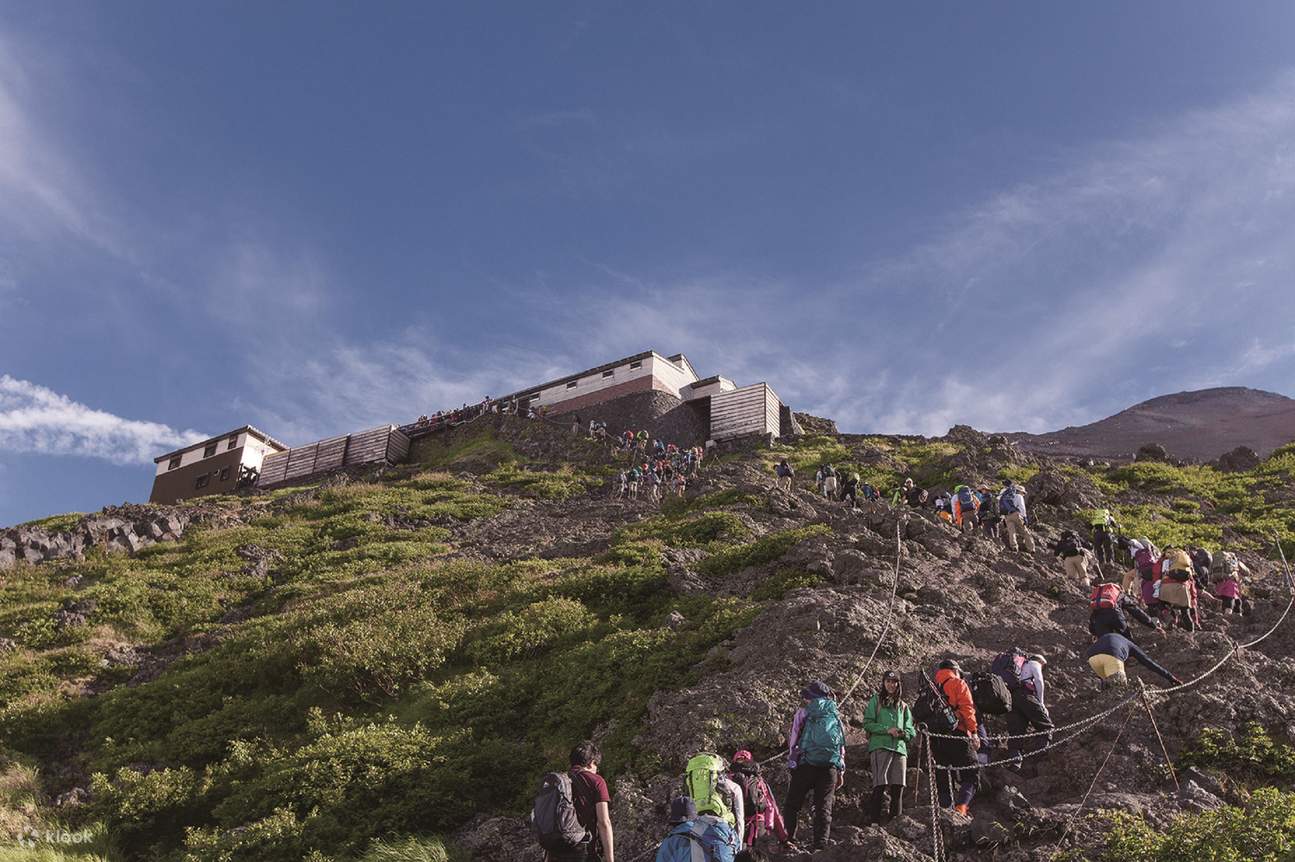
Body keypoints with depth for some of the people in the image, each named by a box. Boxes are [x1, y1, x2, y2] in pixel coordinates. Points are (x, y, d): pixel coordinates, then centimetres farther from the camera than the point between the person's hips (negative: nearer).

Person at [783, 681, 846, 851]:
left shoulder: (804, 713, 5)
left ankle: (788, 838, -4)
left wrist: (791, 761, 16)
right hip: (830, 766, 3)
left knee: (793, 804, 5)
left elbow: (793, 740, 4)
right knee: (824, 807, 6)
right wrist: (841, 772, 19)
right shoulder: (836, 716, 16)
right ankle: (820, 844, -1)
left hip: (806, 763, -3)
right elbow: (842, 745, 16)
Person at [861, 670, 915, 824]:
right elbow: (867, 724, 1)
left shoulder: (903, 706, 22)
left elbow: (911, 730, 18)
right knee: (880, 785, -13)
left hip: (900, 748, 4)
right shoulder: (876, 700, 10)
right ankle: (875, 820, -11)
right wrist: (887, 730, -11)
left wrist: (903, 733, -6)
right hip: (880, 746, -4)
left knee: (898, 787, -1)